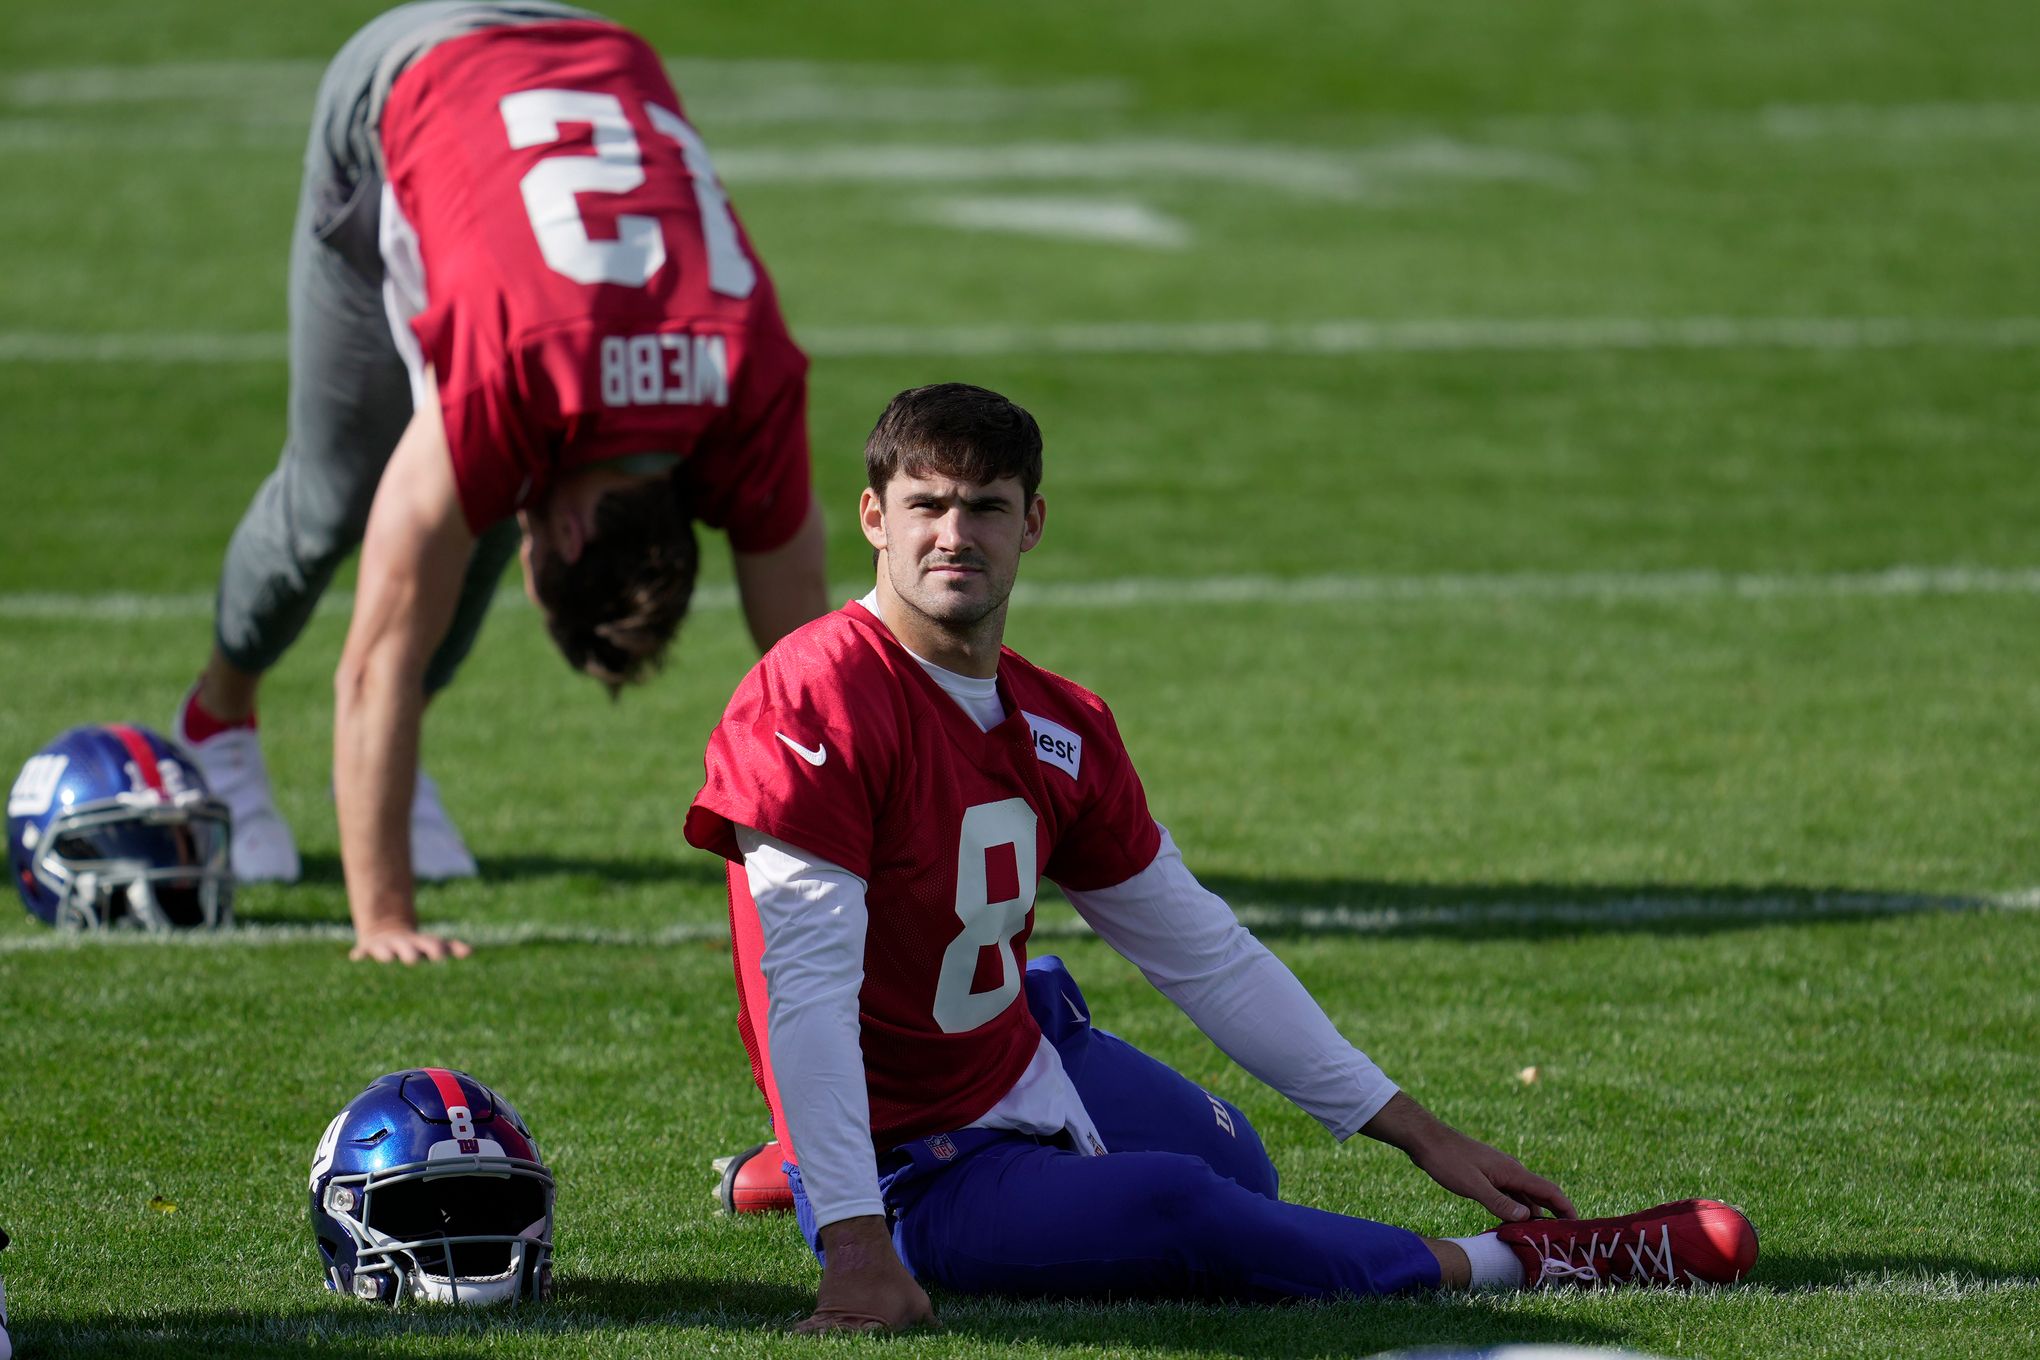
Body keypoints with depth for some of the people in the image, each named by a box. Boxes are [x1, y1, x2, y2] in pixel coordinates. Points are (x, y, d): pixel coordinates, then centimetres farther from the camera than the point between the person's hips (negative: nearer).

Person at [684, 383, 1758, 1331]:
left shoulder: (1062, 730, 3)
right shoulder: (815, 699, -21)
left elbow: (1206, 953, 9)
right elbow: (808, 981, -27)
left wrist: (1423, 1138, 8)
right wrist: (857, 1248, -35)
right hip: (908, 1176, -9)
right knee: (1170, 1205, -29)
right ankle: (1507, 1264, -9)